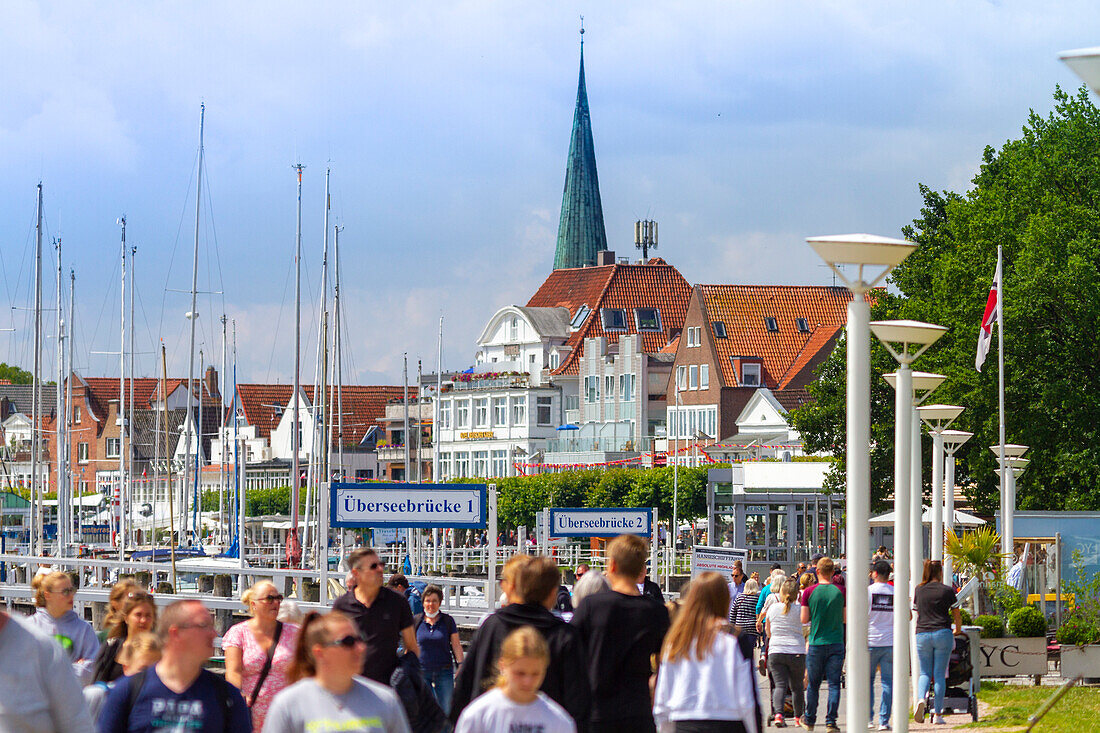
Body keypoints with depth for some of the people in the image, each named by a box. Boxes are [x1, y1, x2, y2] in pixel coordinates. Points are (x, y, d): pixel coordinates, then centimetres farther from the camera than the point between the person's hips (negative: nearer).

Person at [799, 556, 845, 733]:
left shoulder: (809, 592, -4)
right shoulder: (840, 592, -3)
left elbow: (804, 619, -2)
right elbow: (845, 618, 2)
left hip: (816, 644, 0)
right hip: (836, 643, 0)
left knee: (813, 685, 12)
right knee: (834, 684, 1)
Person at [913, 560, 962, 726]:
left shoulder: (919, 590, 7)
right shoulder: (946, 591, -1)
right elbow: (957, 614, 8)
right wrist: (958, 629, 28)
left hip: (922, 634, 2)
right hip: (942, 633, -2)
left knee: (925, 673, 11)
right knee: (940, 674, 2)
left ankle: (921, 698, -19)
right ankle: (938, 714, 1)